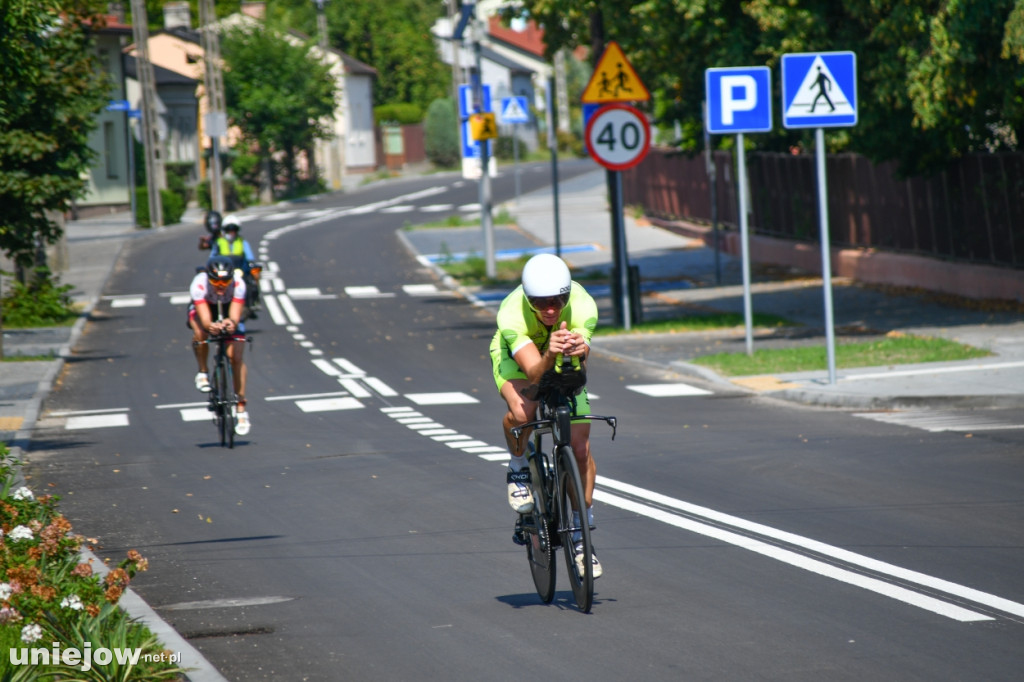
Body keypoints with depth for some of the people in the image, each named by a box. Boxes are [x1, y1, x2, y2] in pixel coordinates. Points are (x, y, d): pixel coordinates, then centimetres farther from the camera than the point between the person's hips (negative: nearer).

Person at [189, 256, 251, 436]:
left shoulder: (238, 284, -35)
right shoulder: (199, 284, -38)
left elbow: (235, 317, -42)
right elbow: (205, 319, -44)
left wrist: (232, 324, -66)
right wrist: (210, 326, -67)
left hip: (229, 313, 1)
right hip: (203, 308, -1)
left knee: (236, 357, -11)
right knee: (200, 332, -35)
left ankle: (241, 409, -1)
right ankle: (203, 372, -7)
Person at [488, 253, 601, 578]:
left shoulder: (583, 306, -36)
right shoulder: (512, 314, -40)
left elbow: (579, 366, -44)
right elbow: (534, 372, -47)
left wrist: (578, 350, -67)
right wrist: (550, 355, -69)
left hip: (566, 365, 2)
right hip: (514, 355, -2)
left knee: (580, 447, -6)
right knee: (522, 411, -36)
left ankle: (581, 535, 11)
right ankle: (518, 467, -3)